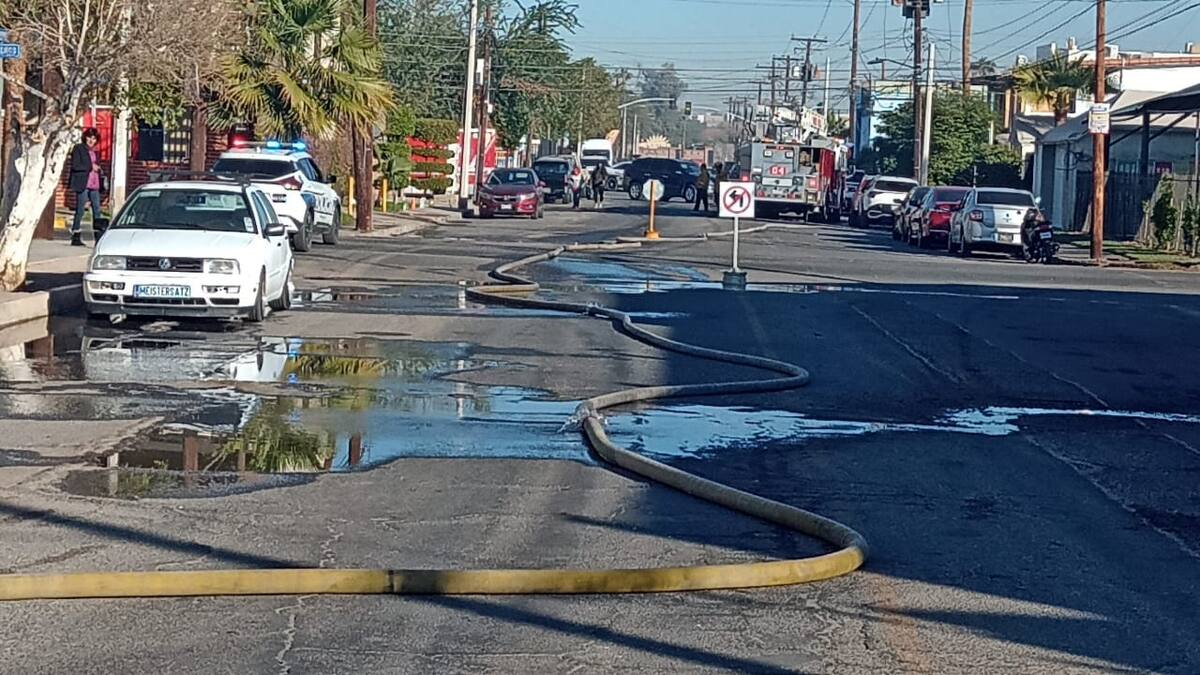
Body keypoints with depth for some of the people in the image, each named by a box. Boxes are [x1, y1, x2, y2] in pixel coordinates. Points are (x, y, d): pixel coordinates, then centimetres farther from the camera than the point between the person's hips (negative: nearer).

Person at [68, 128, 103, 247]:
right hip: (83, 184, -7)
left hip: (94, 185, 7)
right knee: (80, 211, -3)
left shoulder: (94, 152, 19)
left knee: (97, 210, 3)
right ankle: (76, 237, 2)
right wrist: (90, 167, -10)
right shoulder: (78, 148, -2)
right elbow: (75, 166, -12)